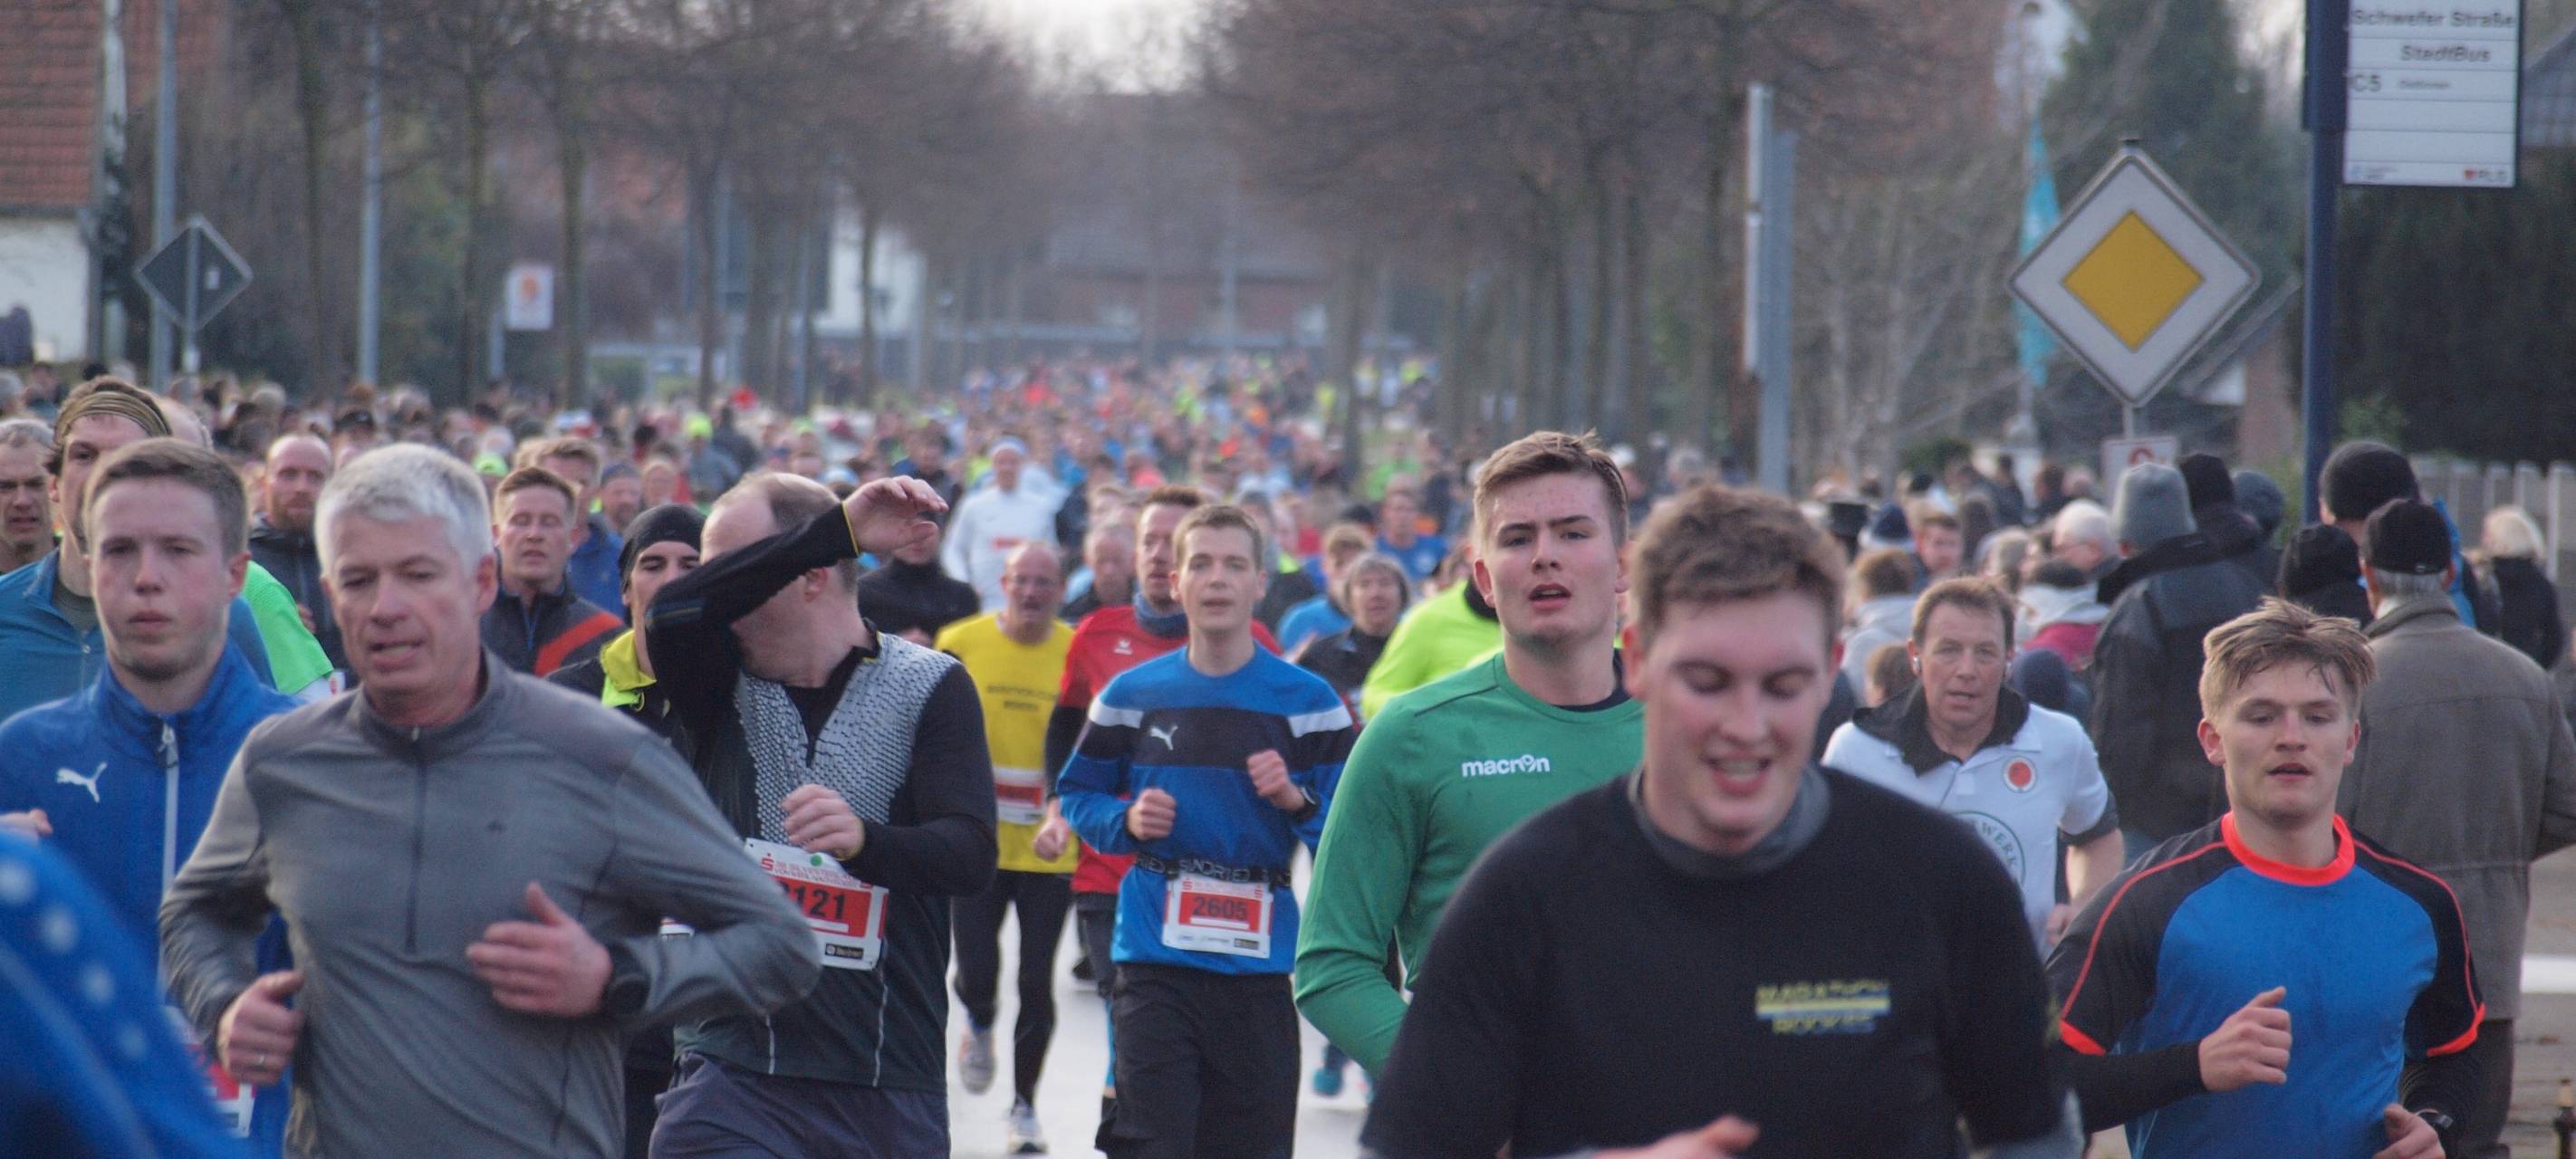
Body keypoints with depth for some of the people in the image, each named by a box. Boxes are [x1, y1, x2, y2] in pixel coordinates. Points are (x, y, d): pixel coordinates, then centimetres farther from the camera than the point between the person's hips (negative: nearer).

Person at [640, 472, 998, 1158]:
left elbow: (971, 858, -10)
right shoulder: (728, 681, 8)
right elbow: (670, 617, -15)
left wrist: (866, 840, -32)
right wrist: (841, 531, -19)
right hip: (734, 1070, 0)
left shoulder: (930, 687, 2)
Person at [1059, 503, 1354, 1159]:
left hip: (1259, 963, 1)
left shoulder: (1305, 701, 2)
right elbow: (1077, 793, 14)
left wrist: (1297, 801, -18)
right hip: (1155, 959, 0)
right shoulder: (1132, 695, 6)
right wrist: (1126, 821, -5)